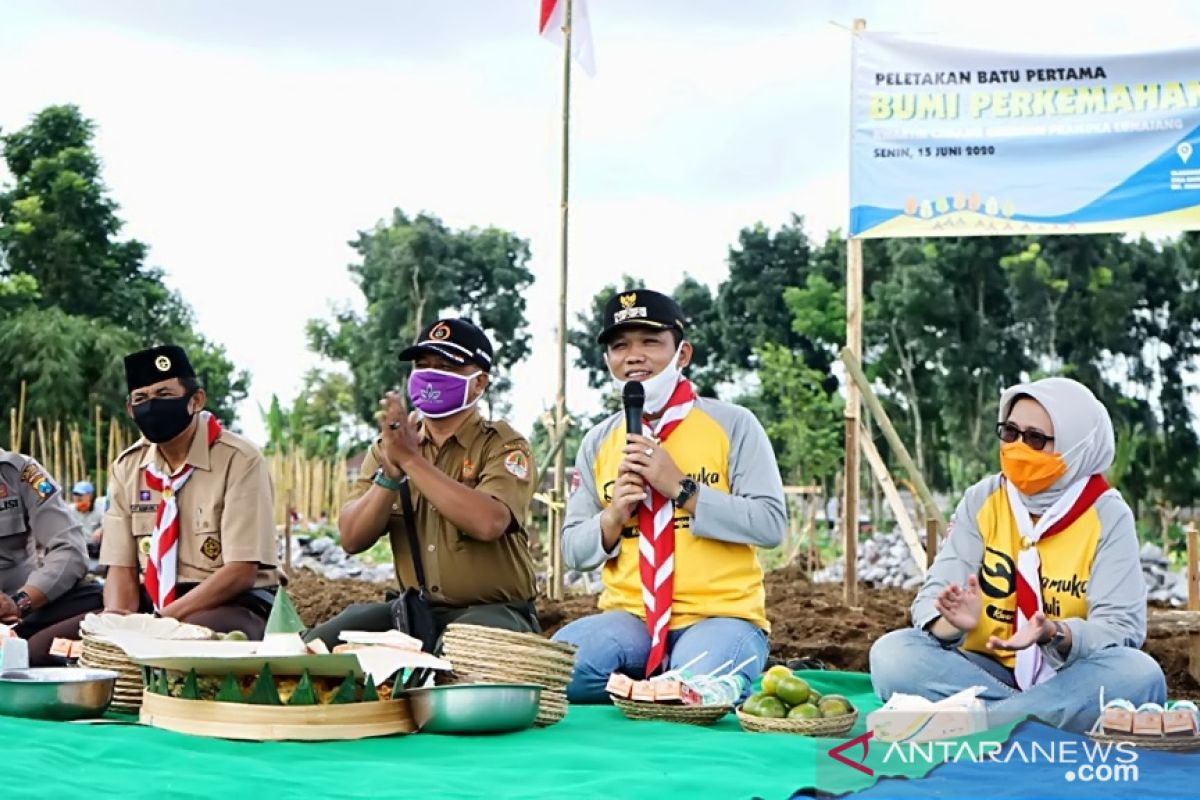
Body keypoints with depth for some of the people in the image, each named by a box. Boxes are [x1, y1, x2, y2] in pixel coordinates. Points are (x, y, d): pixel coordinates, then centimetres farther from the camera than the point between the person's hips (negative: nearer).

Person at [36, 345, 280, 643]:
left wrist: (162, 621, -25)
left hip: (233, 605, -6)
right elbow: (121, 568, 5)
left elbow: (240, 573, -16)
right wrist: (118, 622, -18)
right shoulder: (126, 467, 7)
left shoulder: (239, 460, -11)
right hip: (151, 604, 6)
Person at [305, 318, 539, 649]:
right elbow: (352, 539, -1)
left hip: (492, 611, -4)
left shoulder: (504, 446, -3)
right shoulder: (388, 447, 10)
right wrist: (390, 473, -17)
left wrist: (411, 459, -22)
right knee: (319, 644, -16)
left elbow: (488, 522, -25)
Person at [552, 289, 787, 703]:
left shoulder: (732, 424, 0)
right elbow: (574, 553, 11)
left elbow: (770, 524, -9)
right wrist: (613, 516, -11)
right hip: (629, 617, 3)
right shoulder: (598, 443, 10)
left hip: (721, 615, -3)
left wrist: (681, 488, -17)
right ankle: (649, 685, 0)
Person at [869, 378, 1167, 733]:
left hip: (1069, 679, -1)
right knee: (892, 654, -24)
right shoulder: (982, 501, 1)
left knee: (1139, 675, -33)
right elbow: (935, 593, -7)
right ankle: (1046, 719, -28)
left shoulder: (1107, 515, -5)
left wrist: (1057, 636, -34)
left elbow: (1121, 626, -13)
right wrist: (953, 623, -31)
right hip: (987, 672, 2)